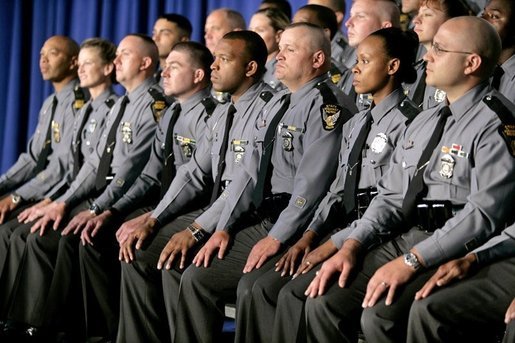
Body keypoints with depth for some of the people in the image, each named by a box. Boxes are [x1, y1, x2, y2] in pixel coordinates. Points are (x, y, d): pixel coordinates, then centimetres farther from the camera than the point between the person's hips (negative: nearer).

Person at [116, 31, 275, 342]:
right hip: (211, 209, 9)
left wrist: (195, 230, -24)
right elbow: (195, 172, 12)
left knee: (174, 263, -24)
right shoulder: (222, 113, 15)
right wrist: (153, 219, 0)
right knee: (138, 252, -2)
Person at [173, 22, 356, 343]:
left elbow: (312, 181, -18)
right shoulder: (278, 103, 17)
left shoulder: (327, 105, -11)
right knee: (196, 277, -1)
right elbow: (252, 171, 16)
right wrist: (224, 228, 8)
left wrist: (276, 238, -20)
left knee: (250, 287, -28)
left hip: (297, 230, -9)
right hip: (261, 221, 9)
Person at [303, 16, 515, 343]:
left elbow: (483, 214, -18)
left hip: (448, 252, -8)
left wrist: (410, 262, -21)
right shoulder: (424, 122, 19)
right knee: (322, 303, -8)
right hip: (399, 239, 8)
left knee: (380, 316, -28)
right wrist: (351, 246, 2)